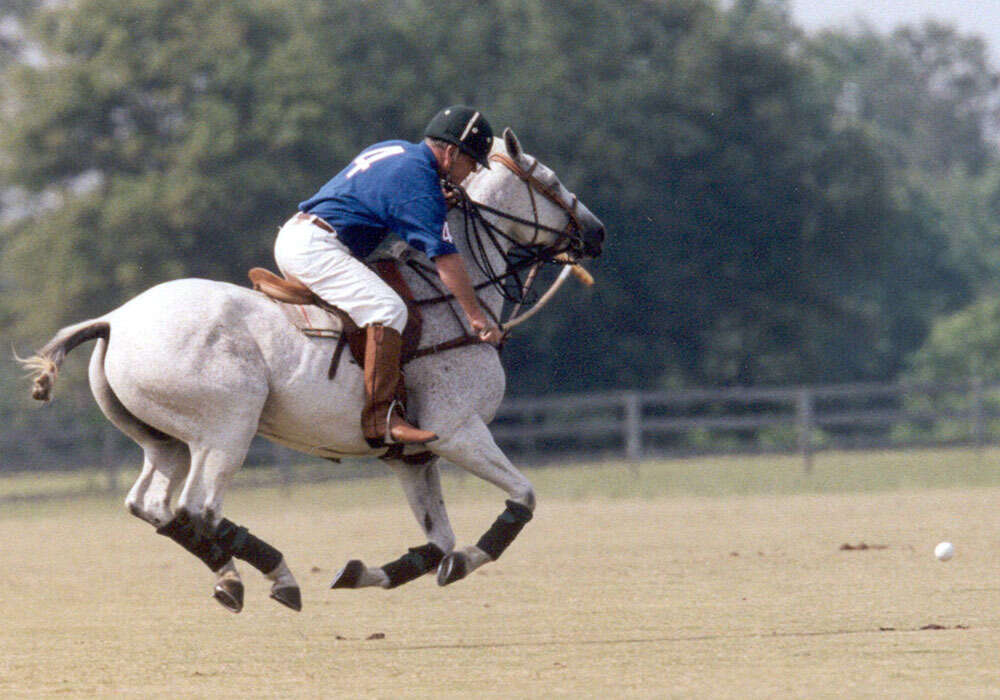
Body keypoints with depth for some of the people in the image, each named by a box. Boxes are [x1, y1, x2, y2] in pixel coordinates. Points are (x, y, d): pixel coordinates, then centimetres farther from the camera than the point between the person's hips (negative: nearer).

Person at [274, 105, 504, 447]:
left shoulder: (397, 151, 17)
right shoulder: (419, 181, -12)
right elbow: (444, 256, -15)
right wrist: (477, 317, -13)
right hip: (315, 248, -11)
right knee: (387, 308, -25)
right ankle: (380, 417, -32)